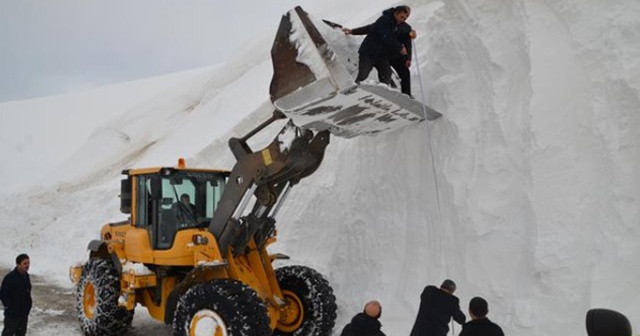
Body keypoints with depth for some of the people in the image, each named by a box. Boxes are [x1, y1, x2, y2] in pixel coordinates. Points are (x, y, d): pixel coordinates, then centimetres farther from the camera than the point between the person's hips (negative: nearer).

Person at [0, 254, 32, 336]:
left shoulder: (26, 276, 4)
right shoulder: (10, 278, -21)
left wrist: (28, 304, 10)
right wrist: (9, 307, -16)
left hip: (24, 313, 7)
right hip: (12, 314, -7)